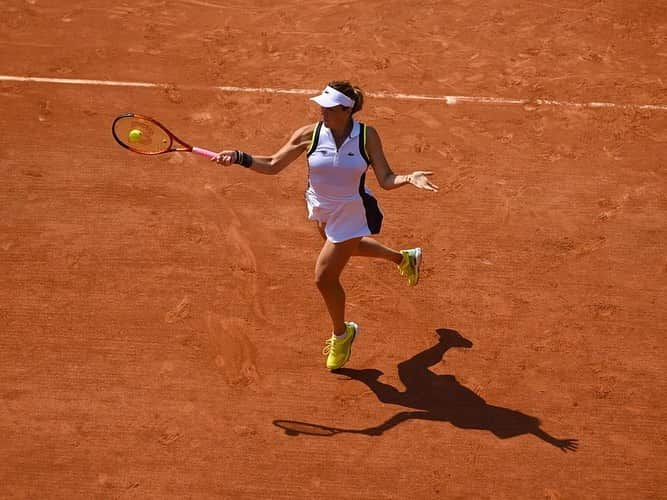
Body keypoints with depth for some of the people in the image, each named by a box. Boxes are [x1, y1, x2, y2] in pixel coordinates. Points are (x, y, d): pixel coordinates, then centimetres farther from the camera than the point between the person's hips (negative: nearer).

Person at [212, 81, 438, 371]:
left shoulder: (367, 136, -21)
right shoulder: (309, 135, -17)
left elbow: (386, 179, -17)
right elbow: (272, 165, -11)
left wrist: (409, 178, -37)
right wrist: (240, 158, -26)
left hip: (351, 214, -5)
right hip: (321, 211, 5)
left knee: (324, 277, -4)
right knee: (348, 246, 32)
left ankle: (341, 334, 26)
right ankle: (404, 258, 62)